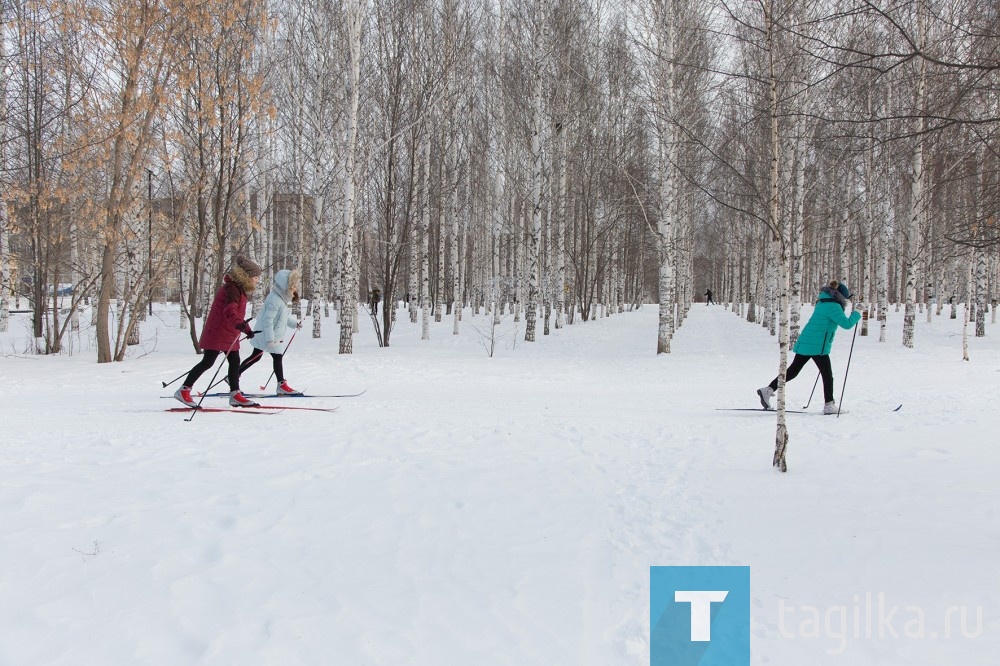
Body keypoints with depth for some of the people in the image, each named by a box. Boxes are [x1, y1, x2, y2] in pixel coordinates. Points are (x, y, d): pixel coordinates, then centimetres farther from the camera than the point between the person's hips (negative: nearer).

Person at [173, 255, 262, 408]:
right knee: (207, 362, -8)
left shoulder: (240, 289, 16)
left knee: (235, 362, 9)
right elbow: (230, 310, -33)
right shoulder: (232, 288, -17)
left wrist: (247, 330, 34)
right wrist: (238, 323, -49)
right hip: (218, 332, -10)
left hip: (231, 335, 10)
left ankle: (235, 395, 15)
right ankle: (184, 390, -2)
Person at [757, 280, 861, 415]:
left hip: (805, 342, 9)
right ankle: (829, 405, 6)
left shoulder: (823, 303, 16)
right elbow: (847, 324, -15)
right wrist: (856, 315, 3)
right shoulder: (833, 307, -12)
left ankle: (768, 390, 3)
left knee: (793, 371, 10)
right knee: (827, 375, 3)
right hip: (817, 346, -9)